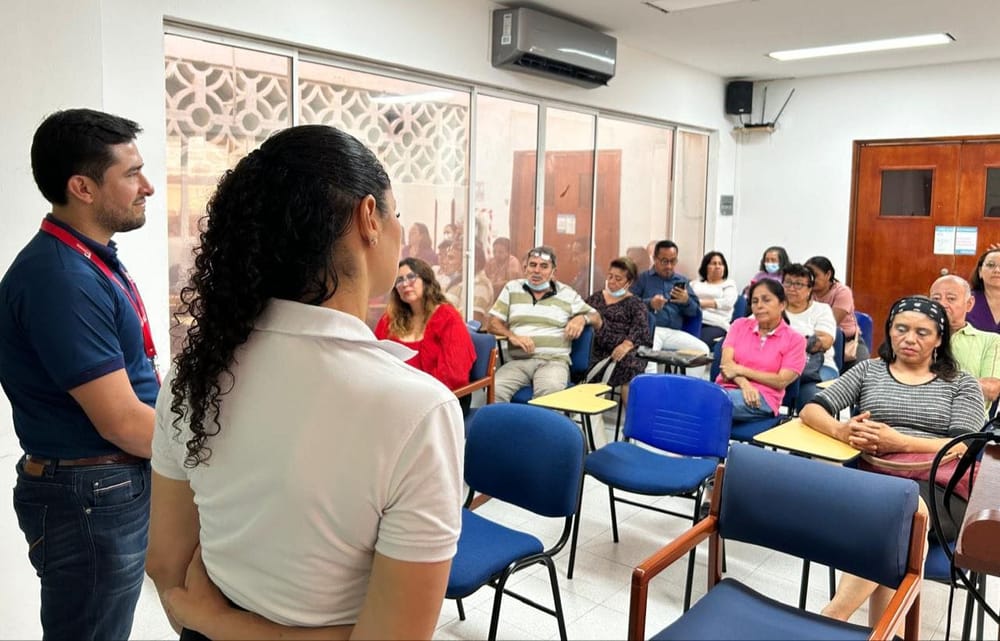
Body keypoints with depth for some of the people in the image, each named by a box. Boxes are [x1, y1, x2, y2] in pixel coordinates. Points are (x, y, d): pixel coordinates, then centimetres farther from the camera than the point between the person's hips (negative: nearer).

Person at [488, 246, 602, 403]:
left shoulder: (567, 294, 13)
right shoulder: (512, 288, 15)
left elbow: (597, 320, 20)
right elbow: (493, 324, 11)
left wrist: (582, 318, -3)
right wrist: (512, 336, -9)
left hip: (554, 361, -1)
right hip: (518, 361, 1)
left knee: (550, 392, -36)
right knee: (494, 390, -31)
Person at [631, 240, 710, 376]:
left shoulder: (682, 281, 23)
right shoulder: (643, 278, 12)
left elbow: (695, 311, 15)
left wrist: (686, 301, -7)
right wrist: (649, 304, -19)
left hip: (674, 332, 4)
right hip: (650, 329, -4)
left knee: (703, 349, -19)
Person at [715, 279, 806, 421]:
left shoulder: (794, 339, 7)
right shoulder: (740, 325, 16)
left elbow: (781, 381, -2)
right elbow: (726, 362, 3)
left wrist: (741, 370, -7)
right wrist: (745, 385, -16)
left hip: (762, 398, -3)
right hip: (726, 388, 3)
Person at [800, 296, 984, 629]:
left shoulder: (962, 384, 16)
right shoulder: (867, 370, 19)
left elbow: (963, 447, -1)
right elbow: (811, 410, 9)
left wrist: (901, 443, -19)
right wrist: (842, 430, -15)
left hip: (936, 489, -1)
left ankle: (831, 617, -37)